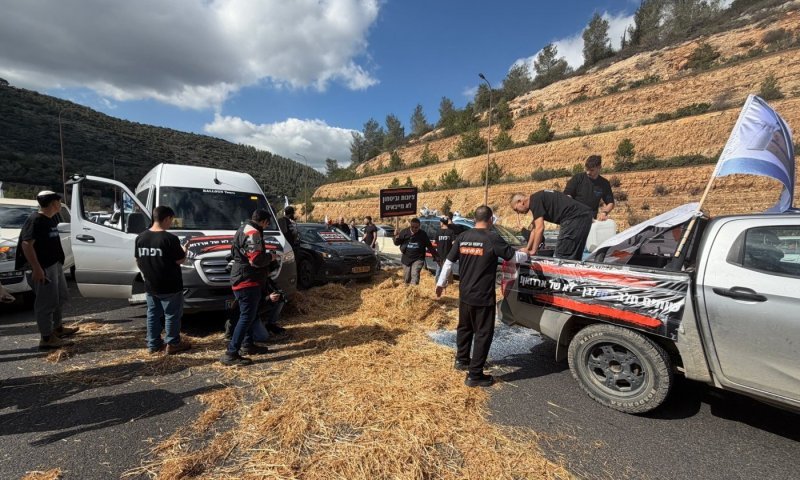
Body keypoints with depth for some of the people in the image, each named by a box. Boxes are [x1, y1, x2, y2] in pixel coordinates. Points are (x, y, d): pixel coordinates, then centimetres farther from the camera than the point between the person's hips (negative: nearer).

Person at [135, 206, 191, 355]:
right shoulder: (170, 239, -19)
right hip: (169, 287, -6)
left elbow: (138, 261, 10)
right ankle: (172, 344, 14)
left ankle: (153, 344, 24)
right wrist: (184, 250, 7)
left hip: (150, 286, 6)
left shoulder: (141, 237, 2)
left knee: (153, 314, 16)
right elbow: (180, 260, -12)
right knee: (172, 315, 6)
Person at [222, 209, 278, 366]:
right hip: (248, 281, -11)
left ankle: (247, 345, 31)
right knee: (247, 316, -8)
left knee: (249, 314, 20)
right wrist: (270, 257, -7)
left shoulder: (244, 229, 16)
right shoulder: (253, 233, -19)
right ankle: (230, 354, -5)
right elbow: (256, 259, -28)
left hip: (243, 278, 11)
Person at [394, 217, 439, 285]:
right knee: (406, 277, 11)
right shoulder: (404, 232, -7)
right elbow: (397, 243, -1)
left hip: (418, 259, -2)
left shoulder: (423, 234, -7)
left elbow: (429, 246, 0)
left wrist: (436, 256, -1)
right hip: (406, 259, 2)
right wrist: (397, 238, -24)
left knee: (415, 274, -18)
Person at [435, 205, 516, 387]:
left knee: (464, 327, 23)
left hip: (464, 294, 6)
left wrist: (441, 283, 16)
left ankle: (462, 360, 40)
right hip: (483, 297, -6)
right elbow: (514, 256, -6)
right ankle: (474, 375, 10)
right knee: (483, 334, 6)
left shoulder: (462, 237, 0)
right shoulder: (493, 239, -15)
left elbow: (449, 262, 5)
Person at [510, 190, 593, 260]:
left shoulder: (534, 201, -8)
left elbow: (540, 228, -14)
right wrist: (527, 249, 27)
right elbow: (535, 229, 26)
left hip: (576, 217, -10)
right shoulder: (538, 199, 22)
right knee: (574, 257, 16)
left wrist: (533, 251, -6)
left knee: (561, 257, -5)